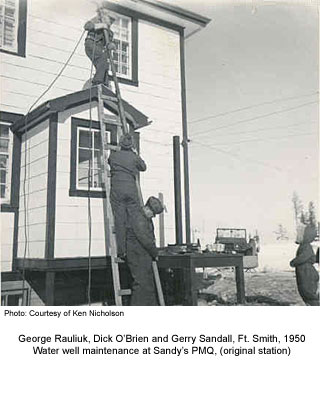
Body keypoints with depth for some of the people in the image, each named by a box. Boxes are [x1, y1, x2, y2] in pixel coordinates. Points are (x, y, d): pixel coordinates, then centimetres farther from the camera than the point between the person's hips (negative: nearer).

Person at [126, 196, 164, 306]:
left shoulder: (148, 219, 15)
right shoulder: (136, 217, -17)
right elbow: (145, 239, -20)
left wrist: (153, 253, 14)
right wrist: (155, 253, -9)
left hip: (146, 256, 10)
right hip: (137, 256, -10)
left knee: (150, 284, 13)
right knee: (141, 284, -9)